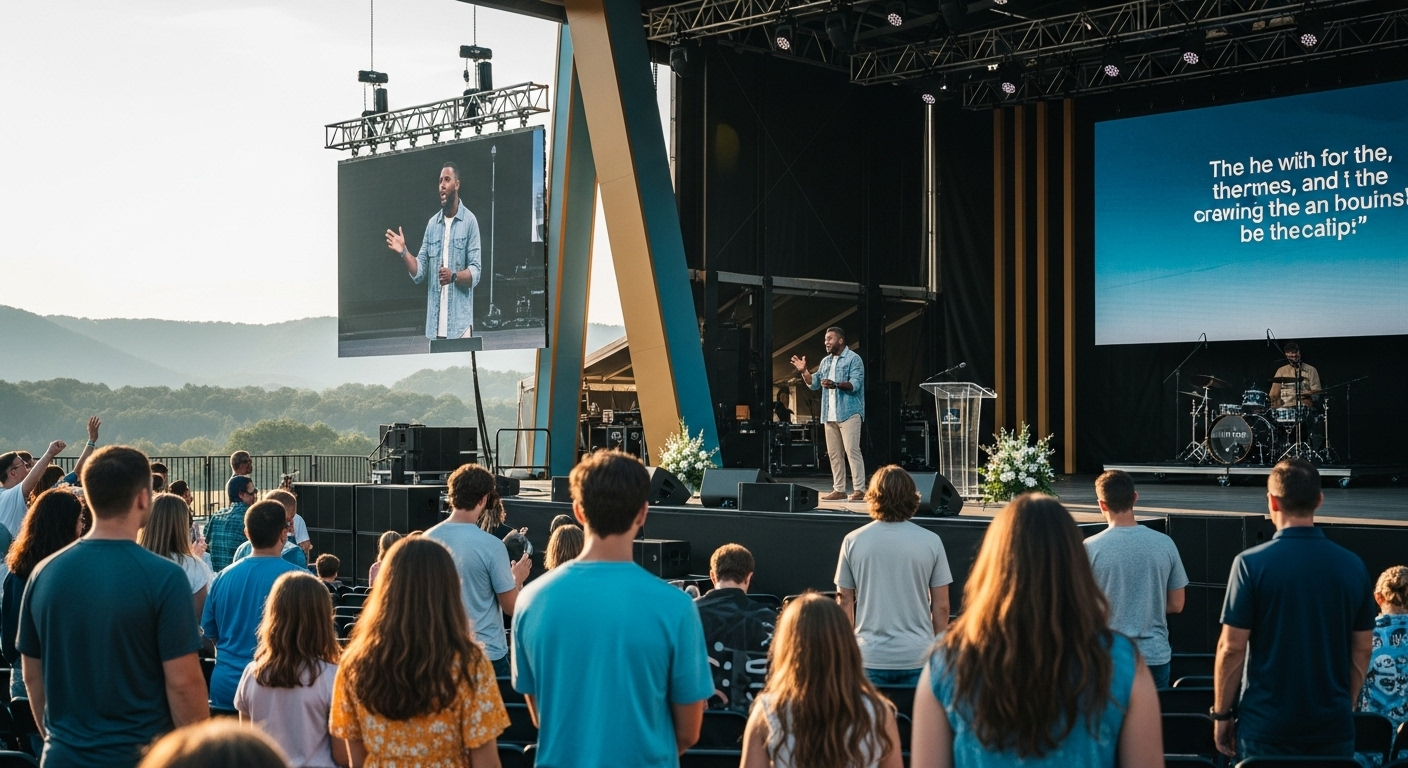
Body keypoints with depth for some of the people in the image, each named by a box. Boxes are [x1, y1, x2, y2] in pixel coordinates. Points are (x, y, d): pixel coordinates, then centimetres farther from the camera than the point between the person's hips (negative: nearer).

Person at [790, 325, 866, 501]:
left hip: (848, 413, -8)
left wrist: (836, 385, -33)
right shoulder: (825, 361, 18)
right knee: (834, 454, 7)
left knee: (852, 450, -12)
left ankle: (859, 490, -12)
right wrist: (804, 372, 0)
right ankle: (838, 490, 11)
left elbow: (855, 384, -17)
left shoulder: (854, 359, -5)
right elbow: (814, 383, 17)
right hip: (830, 415, 8)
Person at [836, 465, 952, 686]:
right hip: (917, 657, 0)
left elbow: (845, 602, 4)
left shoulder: (853, 541, -2)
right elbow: (941, 606, 0)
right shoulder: (931, 542, -4)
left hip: (870, 657, 0)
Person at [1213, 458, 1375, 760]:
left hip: (1267, 726, -3)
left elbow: (1232, 648, -10)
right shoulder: (1353, 566, 0)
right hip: (1333, 725, 3)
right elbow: (1362, 649, 7)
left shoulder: (1251, 563, -11)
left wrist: (1221, 713, 0)